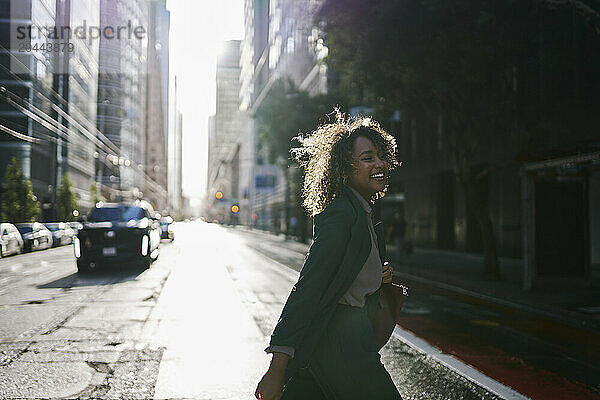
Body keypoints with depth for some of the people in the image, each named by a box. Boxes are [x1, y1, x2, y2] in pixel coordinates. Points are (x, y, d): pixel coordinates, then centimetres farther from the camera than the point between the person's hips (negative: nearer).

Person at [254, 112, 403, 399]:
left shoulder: (360, 212, 12)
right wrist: (277, 371, -26)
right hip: (342, 347, -9)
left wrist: (377, 278, 4)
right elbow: (306, 290, -23)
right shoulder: (342, 214, -18)